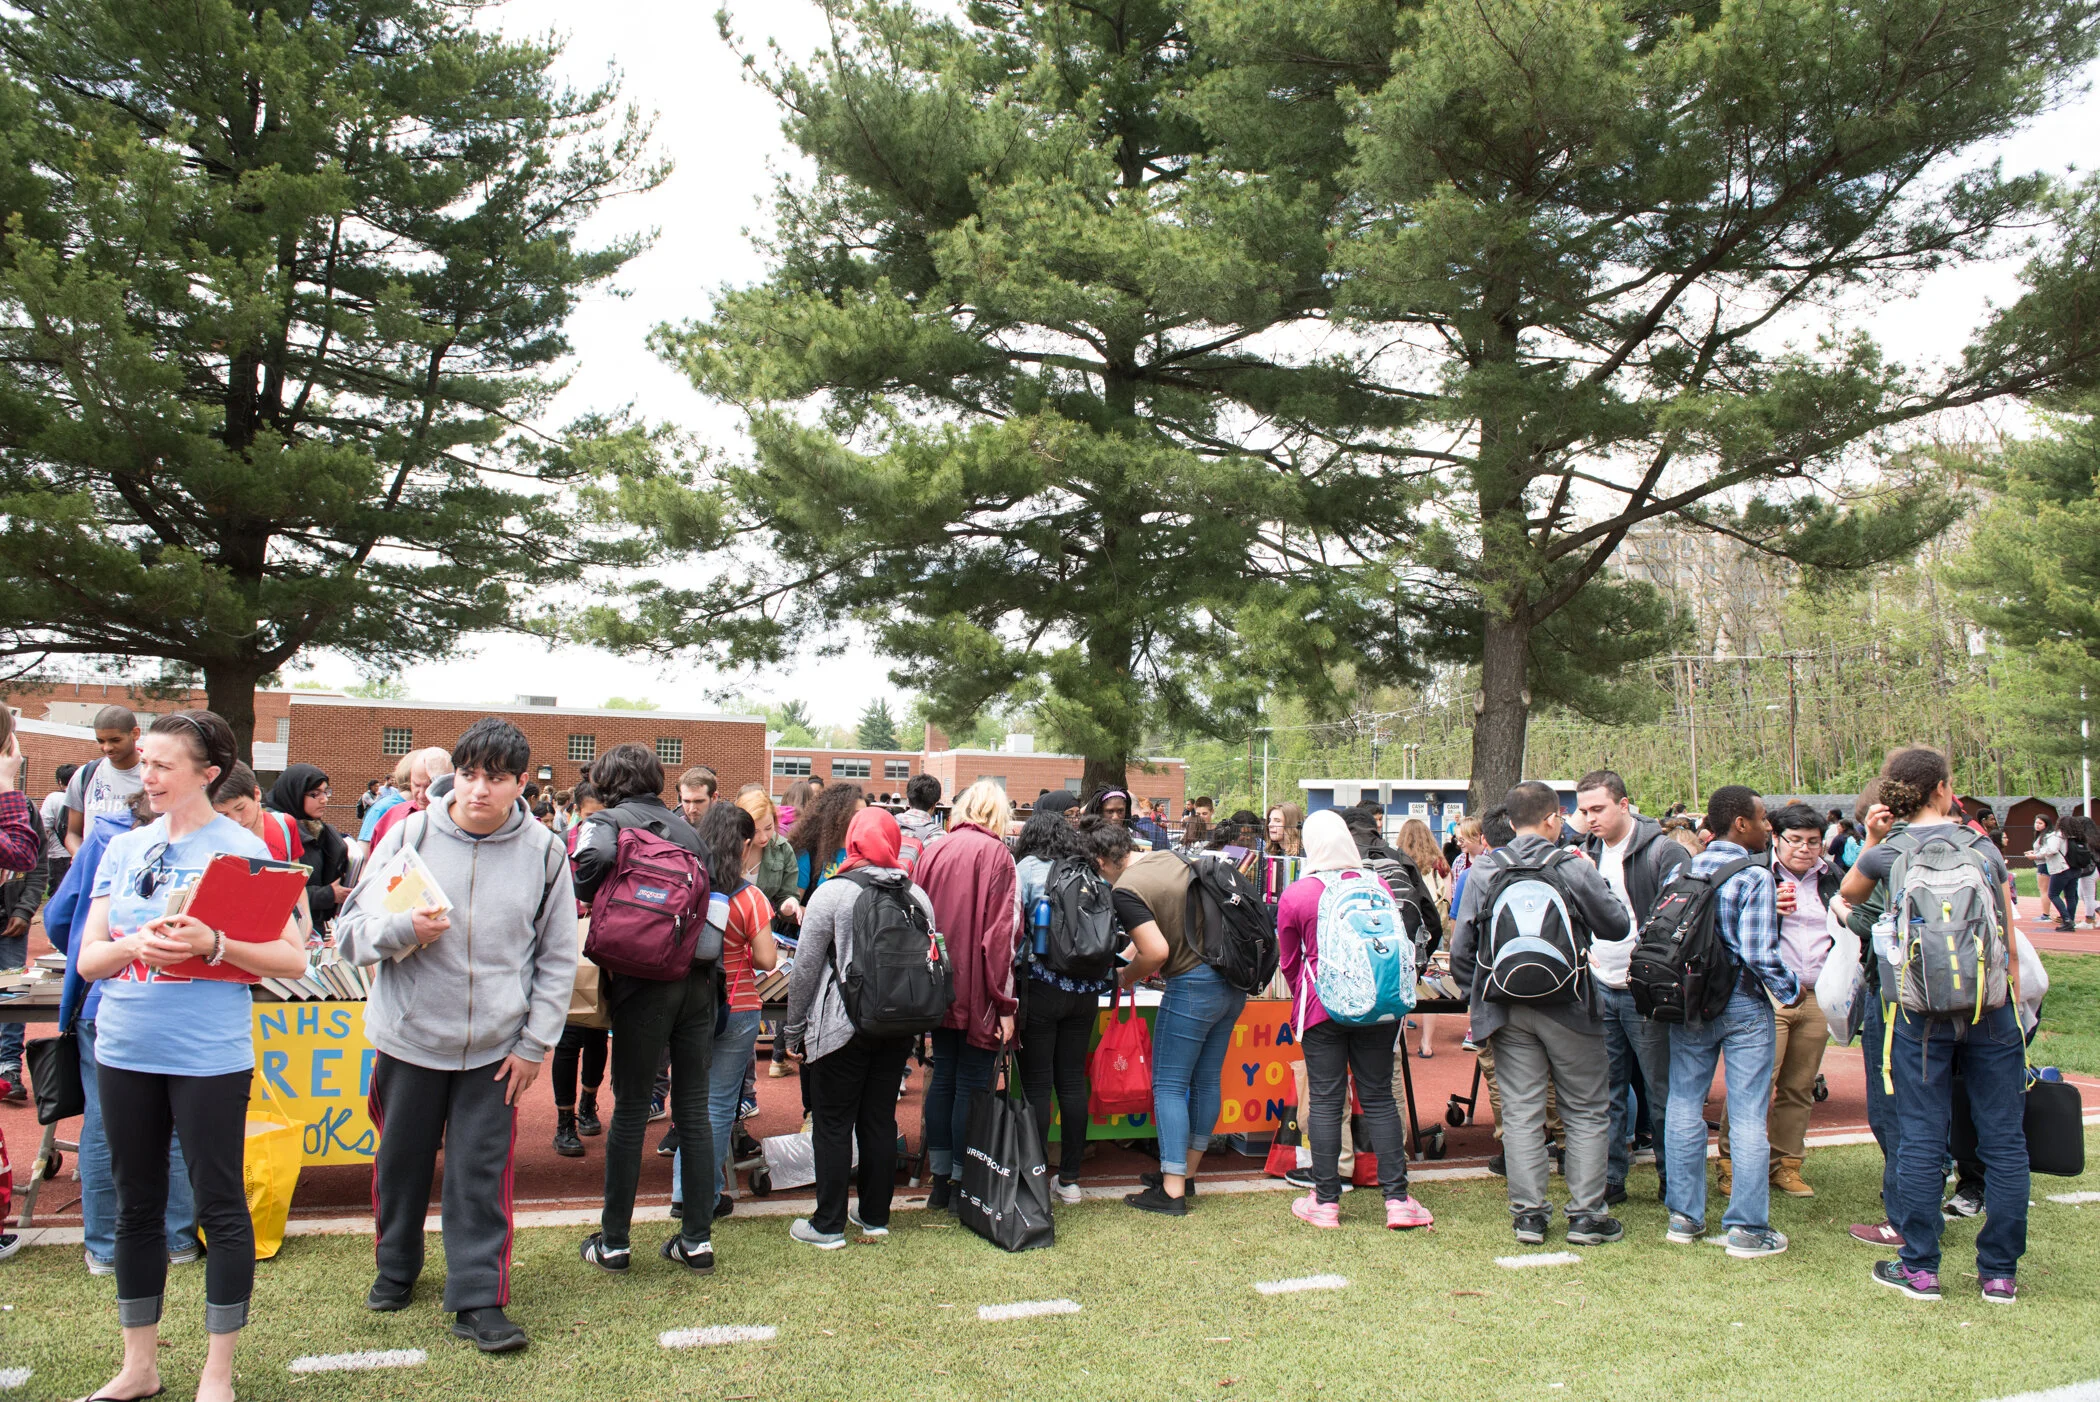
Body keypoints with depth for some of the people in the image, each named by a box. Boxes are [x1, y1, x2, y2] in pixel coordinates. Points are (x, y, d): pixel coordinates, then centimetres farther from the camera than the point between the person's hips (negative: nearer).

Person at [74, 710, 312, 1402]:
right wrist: (136, 945, -15)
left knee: (220, 1207, 4)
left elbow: (292, 960, -8)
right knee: (136, 1207, 15)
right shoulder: (123, 850, 8)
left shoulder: (242, 849, -6)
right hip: (125, 1051, 5)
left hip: (209, 1055, -5)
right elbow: (88, 959, 6)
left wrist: (214, 945, -23)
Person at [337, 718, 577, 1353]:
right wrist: (402, 930, -24)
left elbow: (558, 959, 1)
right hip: (410, 1037, 1)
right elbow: (351, 929, -3)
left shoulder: (544, 851, -4)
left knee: (483, 1172, 2)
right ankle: (396, 1267, 39)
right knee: (402, 1159, 16)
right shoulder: (409, 835, -5)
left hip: (496, 1047, -1)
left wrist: (534, 1042, -3)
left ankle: (478, 1299, 14)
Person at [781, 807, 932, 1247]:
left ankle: (828, 1226, 10)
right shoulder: (917, 897, 4)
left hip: (842, 1028, -5)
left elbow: (805, 970, -8)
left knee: (833, 1124, 4)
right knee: (880, 1120, 13)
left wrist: (794, 1030, 1)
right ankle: (875, 1216, 22)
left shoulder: (831, 894, -10)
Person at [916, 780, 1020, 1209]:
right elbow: (1001, 933, -15)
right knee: (972, 1084, 3)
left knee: (942, 1077, 14)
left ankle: (940, 1180, 21)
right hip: (977, 994, -5)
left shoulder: (934, 851, 5)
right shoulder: (995, 854, -11)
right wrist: (1005, 1003, -13)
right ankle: (963, 1185, 10)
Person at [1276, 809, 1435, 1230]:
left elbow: (1289, 960, 4)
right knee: (1379, 1099, 8)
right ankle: (1397, 1199, 9)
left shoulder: (1295, 895, -7)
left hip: (1322, 1008, -2)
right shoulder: (1378, 885, -2)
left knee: (1325, 1101, 3)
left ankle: (1326, 1202, 8)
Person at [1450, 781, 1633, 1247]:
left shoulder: (1482, 871, -2)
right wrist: (1594, 882, 16)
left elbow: (1461, 948, 0)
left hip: (1507, 1010, 2)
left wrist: (1477, 997, 14)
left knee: (1520, 1112, 8)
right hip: (1567, 1006, -2)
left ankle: (1528, 1212, 10)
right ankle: (1586, 1214, 12)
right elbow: (1618, 928, 2)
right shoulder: (1573, 867, -9)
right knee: (1586, 1112, 10)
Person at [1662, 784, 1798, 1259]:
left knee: (1684, 1106, 12)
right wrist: (1789, 989, -3)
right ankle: (1748, 1228, 6)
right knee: (1747, 1117, 1)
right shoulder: (1754, 877, -14)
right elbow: (1758, 952, -19)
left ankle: (1684, 1216, 19)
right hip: (1743, 1006, -5)